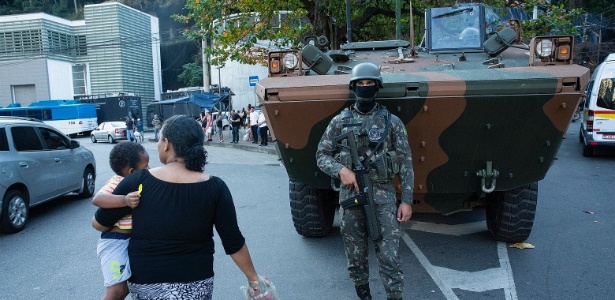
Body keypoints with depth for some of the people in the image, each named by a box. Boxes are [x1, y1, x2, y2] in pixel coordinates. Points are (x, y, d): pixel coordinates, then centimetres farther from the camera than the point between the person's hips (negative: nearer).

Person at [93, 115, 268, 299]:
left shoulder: (137, 182, -12)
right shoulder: (215, 188, -12)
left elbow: (100, 223, -1)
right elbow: (233, 243, -9)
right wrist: (253, 278, 5)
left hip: (142, 280, 1)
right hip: (193, 285, -1)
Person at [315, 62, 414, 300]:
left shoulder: (391, 122, 1)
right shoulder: (340, 121, 4)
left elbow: (405, 163, 3)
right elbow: (322, 155, 7)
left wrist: (406, 200, -2)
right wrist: (340, 169, -13)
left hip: (383, 195, -1)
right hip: (350, 194, 2)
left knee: (389, 256, -3)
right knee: (355, 256, 11)